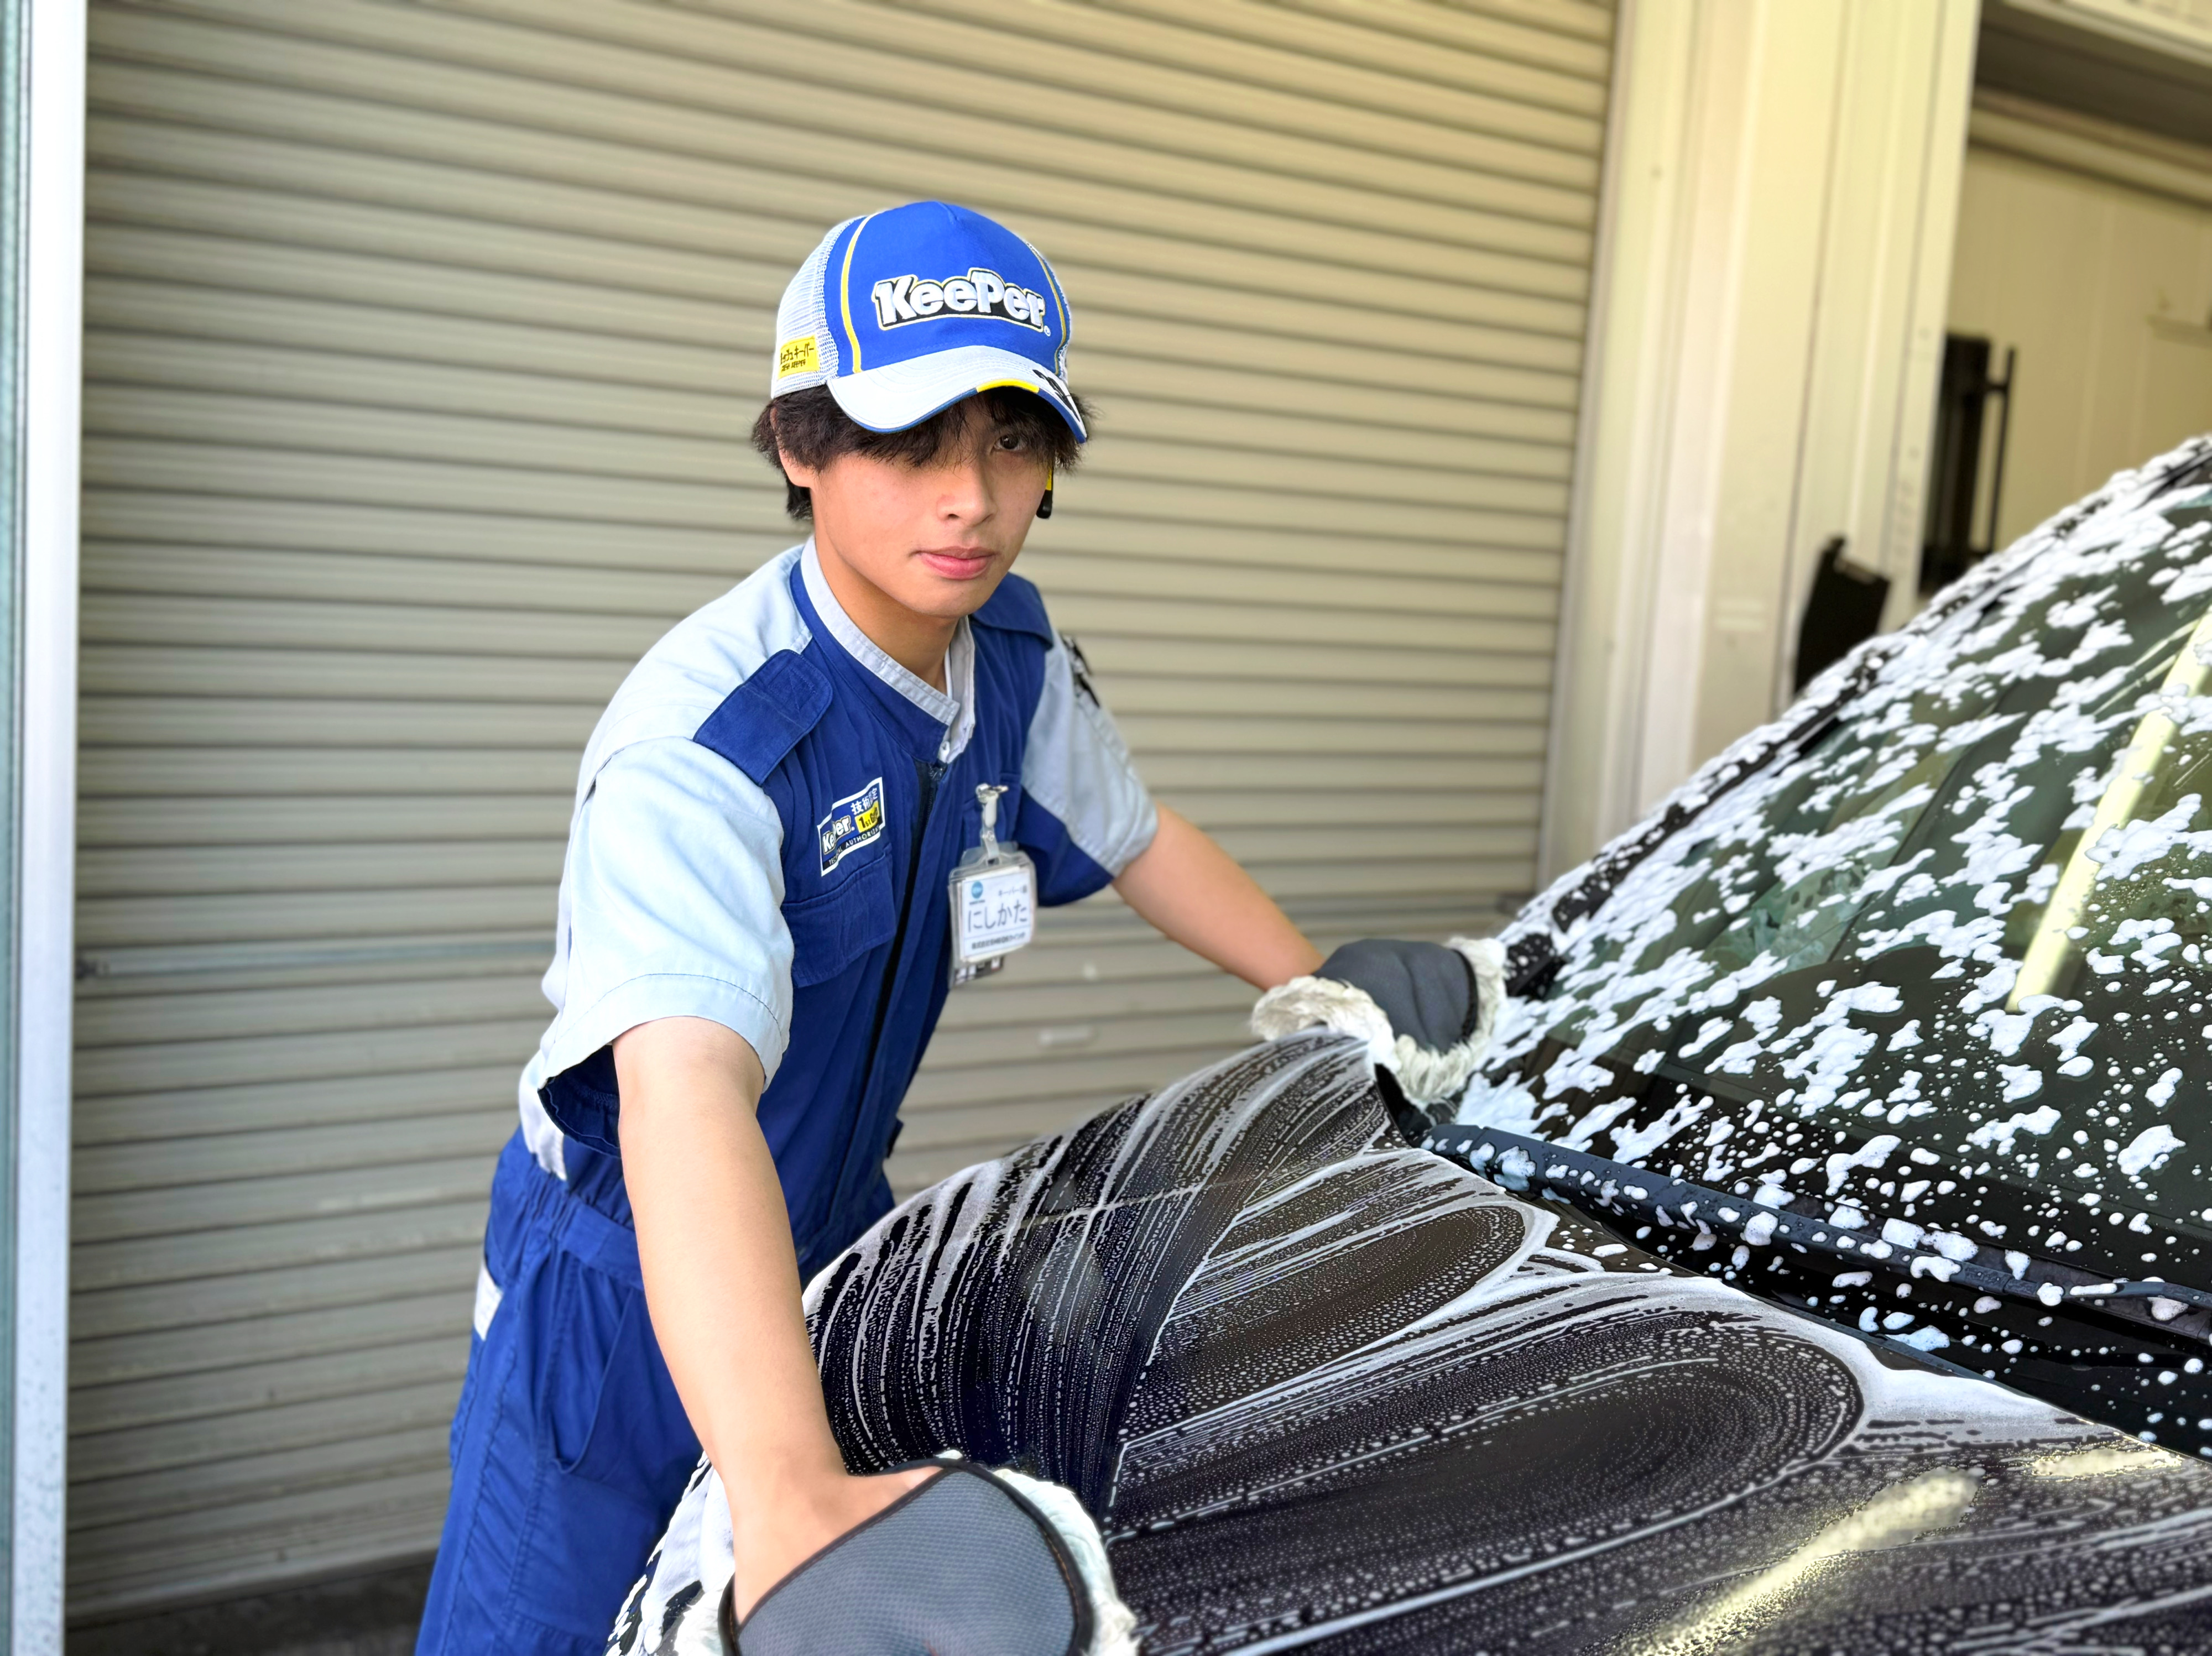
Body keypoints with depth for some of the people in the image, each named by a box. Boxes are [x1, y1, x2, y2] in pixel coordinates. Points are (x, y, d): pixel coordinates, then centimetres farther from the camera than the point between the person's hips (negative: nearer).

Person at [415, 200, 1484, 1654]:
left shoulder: (1015, 656, -8)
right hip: (632, 1298, -6)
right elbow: (686, 1095, -47)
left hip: (836, 1244, 6)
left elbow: (1140, 839, 12)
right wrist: (789, 1493, -60)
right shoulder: (698, 743, -32)